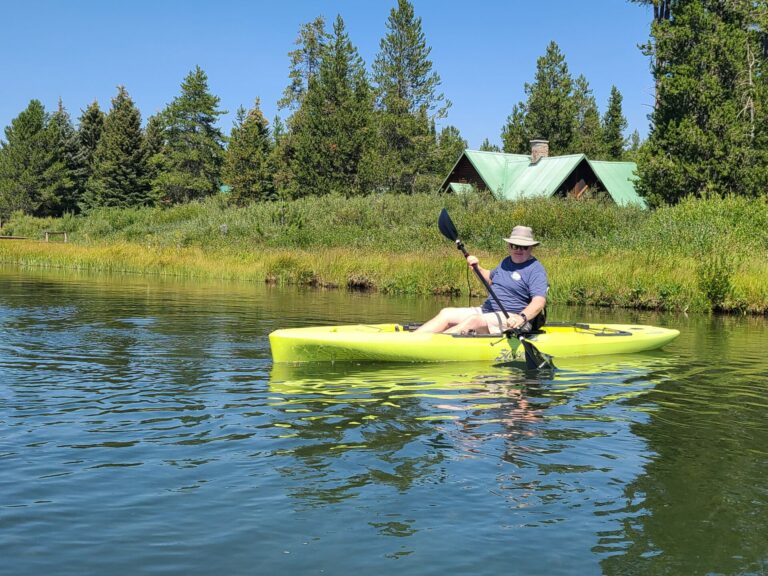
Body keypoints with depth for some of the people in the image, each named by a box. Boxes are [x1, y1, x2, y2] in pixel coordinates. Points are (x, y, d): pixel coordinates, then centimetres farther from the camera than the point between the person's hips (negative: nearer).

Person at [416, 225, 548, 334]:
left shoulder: (536, 269, -9)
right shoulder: (506, 262, 17)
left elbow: (539, 301, -22)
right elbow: (490, 278, 35)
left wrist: (522, 317, -39)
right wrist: (478, 268, 15)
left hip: (511, 319, -9)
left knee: (474, 321, -34)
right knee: (446, 314, -6)